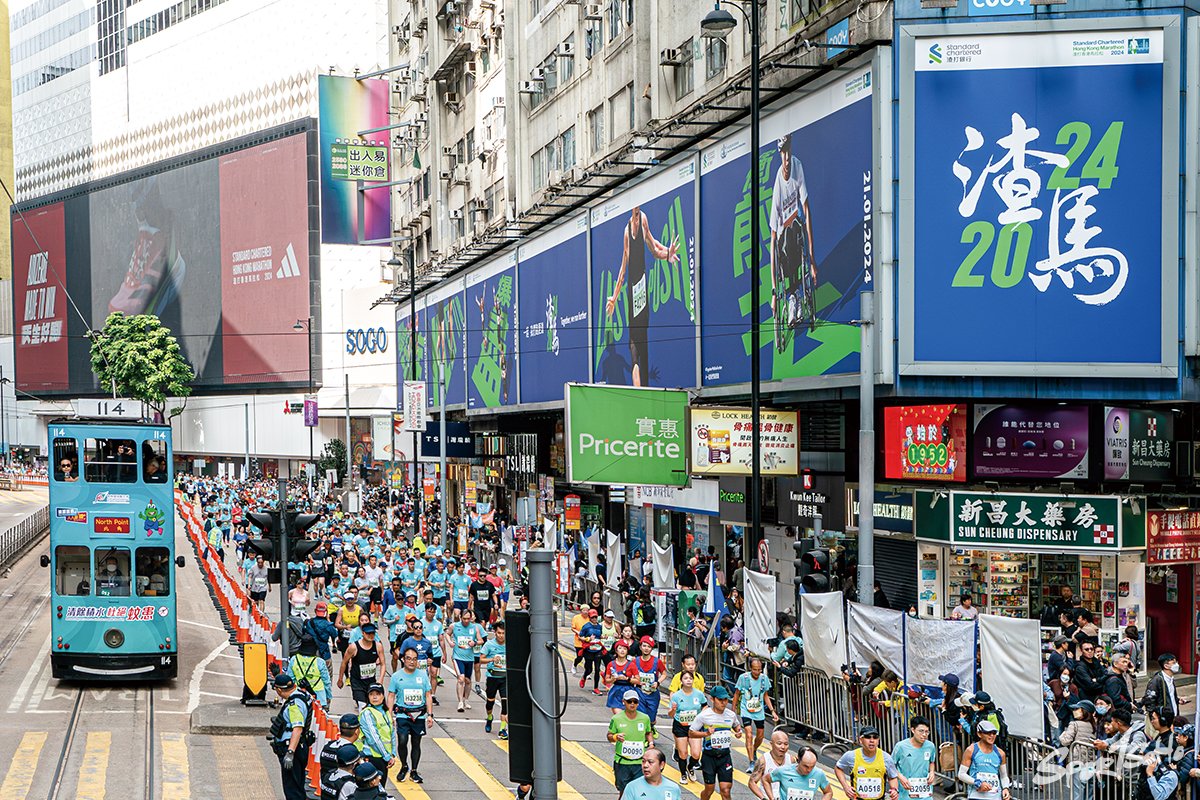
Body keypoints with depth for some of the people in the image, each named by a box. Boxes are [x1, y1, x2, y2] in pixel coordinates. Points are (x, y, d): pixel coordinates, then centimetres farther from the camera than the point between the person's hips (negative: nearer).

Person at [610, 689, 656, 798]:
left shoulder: (645, 718, 2)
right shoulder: (617, 719, -5)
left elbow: (648, 732, 19)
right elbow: (609, 736, 3)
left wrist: (651, 743, -1)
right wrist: (616, 737, -19)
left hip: (639, 762, 2)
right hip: (622, 762, -2)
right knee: (623, 791, 4)